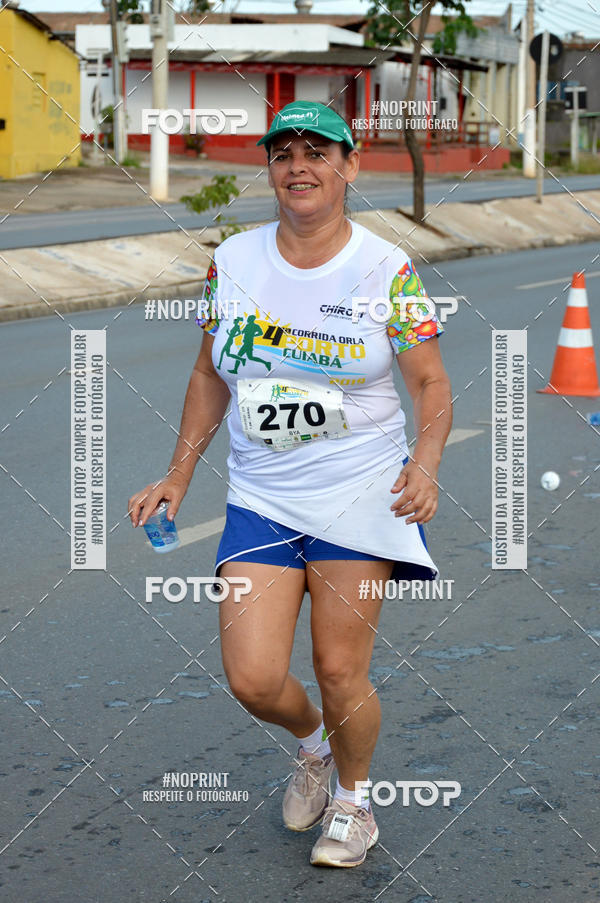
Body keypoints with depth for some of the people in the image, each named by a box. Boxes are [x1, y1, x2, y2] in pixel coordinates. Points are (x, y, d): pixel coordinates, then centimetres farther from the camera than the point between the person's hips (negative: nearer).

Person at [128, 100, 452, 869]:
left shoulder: (386, 270, -6)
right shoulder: (232, 261, 3)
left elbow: (431, 381, -2)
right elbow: (211, 376, 13)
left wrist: (425, 465, -20)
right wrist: (178, 476, 9)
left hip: (360, 493, -3)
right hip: (259, 497, 3)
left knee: (340, 672, -2)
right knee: (252, 679, -6)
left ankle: (352, 799, 28)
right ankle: (312, 745, 30)